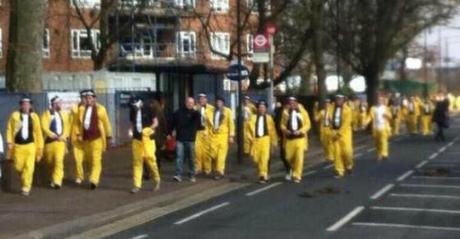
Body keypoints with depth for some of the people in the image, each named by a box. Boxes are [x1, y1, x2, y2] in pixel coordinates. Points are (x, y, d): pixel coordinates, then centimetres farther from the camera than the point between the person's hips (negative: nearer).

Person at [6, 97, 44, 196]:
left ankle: (26, 188, 4)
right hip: (18, 145, 1)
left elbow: (38, 132, 5)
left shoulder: (34, 117, 1)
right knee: (18, 166, 5)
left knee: (29, 167, -6)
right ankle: (25, 181, 34)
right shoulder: (14, 116, -1)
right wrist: (9, 142, -5)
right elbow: (9, 129, 4)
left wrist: (40, 146, 6)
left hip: (30, 145, 0)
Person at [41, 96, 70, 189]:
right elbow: (44, 127, -9)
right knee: (50, 161, 9)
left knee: (59, 160, -14)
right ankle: (53, 179, 31)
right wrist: (54, 136, -16)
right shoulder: (46, 114, -1)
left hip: (61, 141, 1)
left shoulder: (63, 114, 11)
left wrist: (63, 136, -4)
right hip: (49, 141, -1)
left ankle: (57, 181, -18)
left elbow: (67, 127, 13)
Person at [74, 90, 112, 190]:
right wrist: (78, 134, 7)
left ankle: (94, 180, -15)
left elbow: (106, 123, 3)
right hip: (86, 138, 5)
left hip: (97, 137, -5)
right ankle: (93, 177, 27)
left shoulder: (100, 109, -2)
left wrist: (108, 136, 6)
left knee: (96, 159, -10)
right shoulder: (81, 109, 7)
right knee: (89, 159, 13)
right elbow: (78, 123, 16)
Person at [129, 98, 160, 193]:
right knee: (137, 161, 2)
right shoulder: (132, 112, 9)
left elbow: (155, 122, 0)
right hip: (137, 138, 4)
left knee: (149, 158, -13)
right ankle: (137, 185, 5)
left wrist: (149, 129, -16)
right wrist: (132, 131, 1)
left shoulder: (148, 110, -3)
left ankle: (156, 179, 11)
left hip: (147, 138, -4)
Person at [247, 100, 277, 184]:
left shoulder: (269, 118, 5)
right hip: (255, 140, 2)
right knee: (256, 158, 5)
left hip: (265, 139, -1)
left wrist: (273, 141, 9)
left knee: (264, 158, -13)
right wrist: (250, 138, -5)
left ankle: (263, 175, -9)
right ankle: (261, 173, 28)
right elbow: (248, 128, 7)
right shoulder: (253, 117, 4)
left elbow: (272, 130, 9)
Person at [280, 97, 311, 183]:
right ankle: (294, 169, 34)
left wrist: (300, 131, -13)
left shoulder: (302, 112, -1)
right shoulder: (285, 113, 3)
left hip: (300, 138, -2)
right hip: (289, 138, 2)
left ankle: (297, 176, 1)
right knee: (289, 157, 5)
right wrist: (285, 130, -12)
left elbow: (307, 124, 1)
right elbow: (282, 124, 10)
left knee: (299, 157, -7)